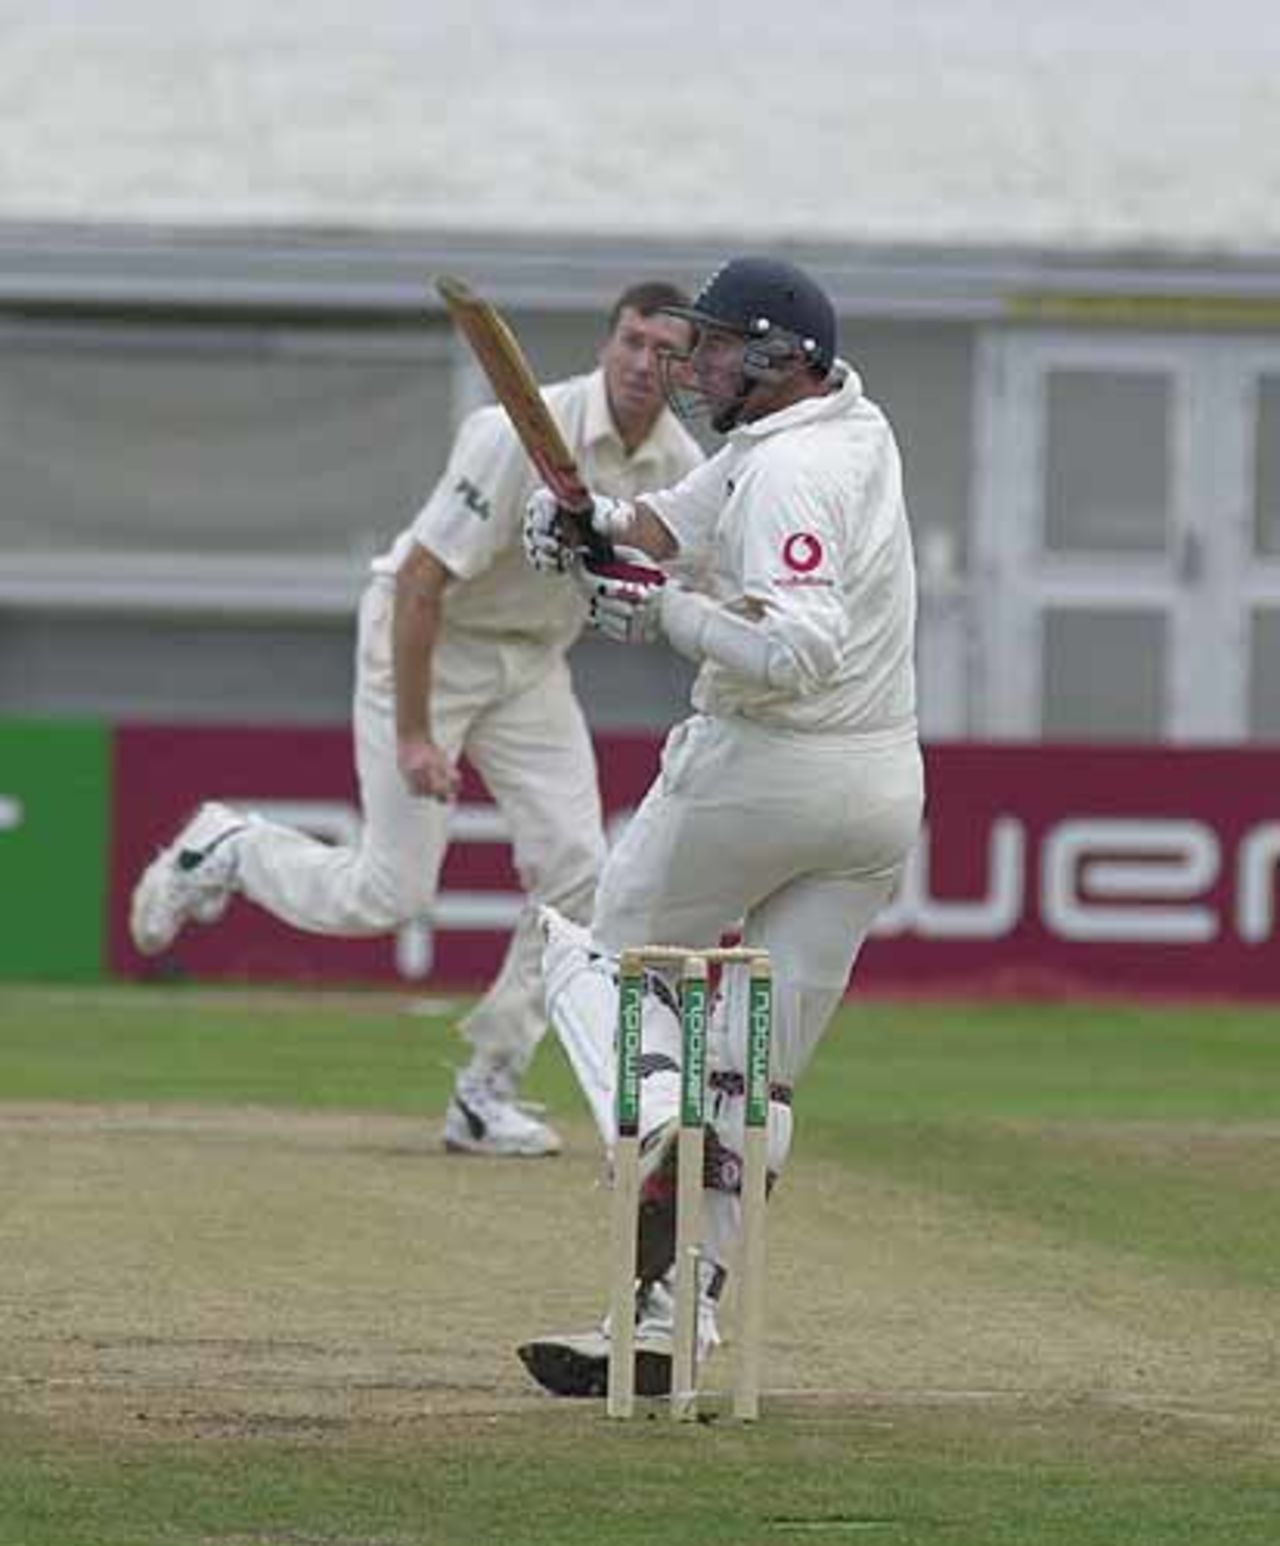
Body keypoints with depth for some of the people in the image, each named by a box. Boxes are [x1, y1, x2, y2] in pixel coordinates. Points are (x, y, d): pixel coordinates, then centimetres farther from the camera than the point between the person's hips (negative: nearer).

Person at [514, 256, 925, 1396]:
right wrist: (595, 522, 0)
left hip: (757, 770, -8)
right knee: (756, 1072, 7)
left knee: (605, 954, 13)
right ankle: (675, 1323, 5)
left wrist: (666, 611, -20)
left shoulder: (790, 470, -18)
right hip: (885, 787, 8)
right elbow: (692, 517, 17)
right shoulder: (853, 422, 11)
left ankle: (662, 1124, -16)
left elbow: (798, 649, -30)